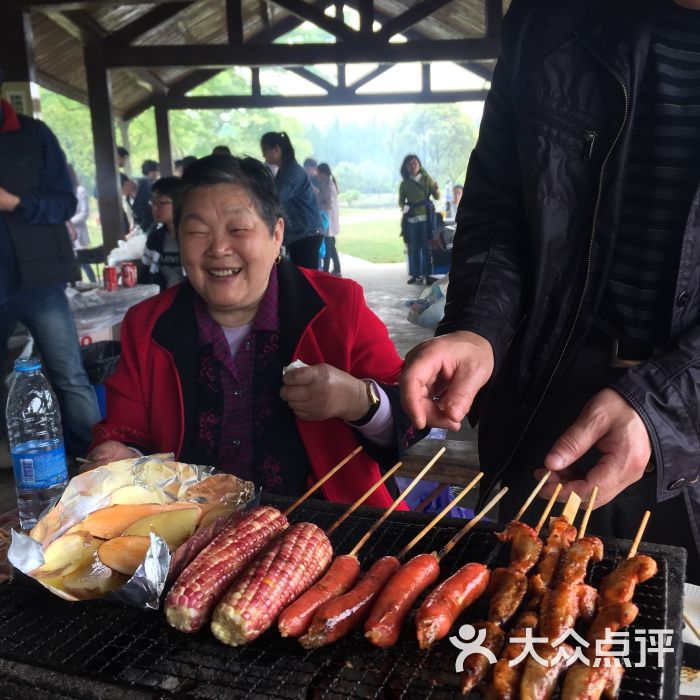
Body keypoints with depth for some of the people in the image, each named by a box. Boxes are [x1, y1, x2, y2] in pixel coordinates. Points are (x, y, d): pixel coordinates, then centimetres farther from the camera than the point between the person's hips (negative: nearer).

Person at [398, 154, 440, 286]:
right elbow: (401, 201, 13)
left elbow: (437, 197, 4)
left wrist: (436, 189, -16)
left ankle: (427, 274, 1)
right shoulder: (404, 183, 8)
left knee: (427, 247, -3)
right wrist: (403, 208, -7)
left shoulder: (427, 179, 6)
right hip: (411, 218, 1)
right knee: (413, 247, 2)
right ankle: (416, 274, 10)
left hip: (425, 217, -1)